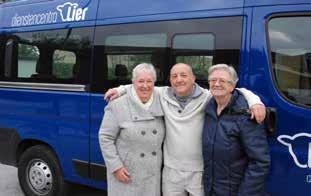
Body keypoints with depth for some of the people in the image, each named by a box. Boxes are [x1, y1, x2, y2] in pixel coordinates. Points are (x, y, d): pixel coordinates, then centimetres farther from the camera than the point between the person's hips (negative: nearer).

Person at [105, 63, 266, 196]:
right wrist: (120, 90, 8)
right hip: (171, 171, 3)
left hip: (200, 172, -2)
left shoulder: (207, 97, -9)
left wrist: (255, 103, -24)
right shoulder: (163, 95, 2)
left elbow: (239, 91, -8)